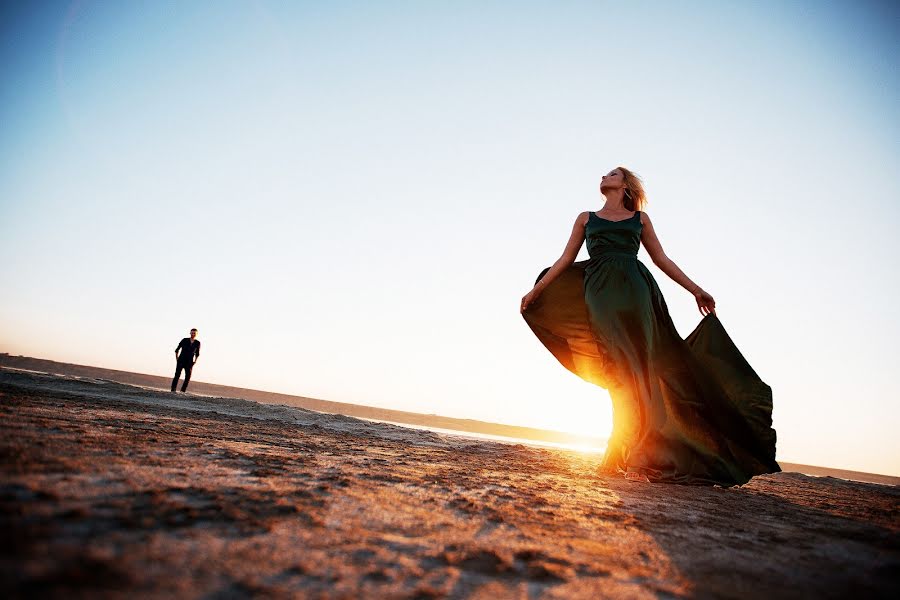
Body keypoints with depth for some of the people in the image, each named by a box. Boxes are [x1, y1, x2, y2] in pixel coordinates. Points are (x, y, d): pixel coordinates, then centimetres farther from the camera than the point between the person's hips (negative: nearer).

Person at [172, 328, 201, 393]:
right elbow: (177, 349, 7)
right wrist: (177, 358, 2)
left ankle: (183, 391, 1)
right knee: (177, 375, -7)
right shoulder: (184, 340, -2)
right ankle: (173, 390, -4)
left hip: (189, 362, 2)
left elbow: (197, 353, 16)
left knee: (188, 377, -5)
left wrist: (195, 361, 6)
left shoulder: (197, 343, 3)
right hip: (181, 361, -2)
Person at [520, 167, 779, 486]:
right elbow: (565, 259, 18)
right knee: (618, 371, -11)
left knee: (638, 369, -10)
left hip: (634, 289, 0)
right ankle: (630, 458, -10)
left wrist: (695, 289, 13)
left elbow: (661, 259, 19)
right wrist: (536, 289, 10)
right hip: (601, 293, 0)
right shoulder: (586, 218, 23)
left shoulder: (640, 218, 21)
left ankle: (638, 458, -12)